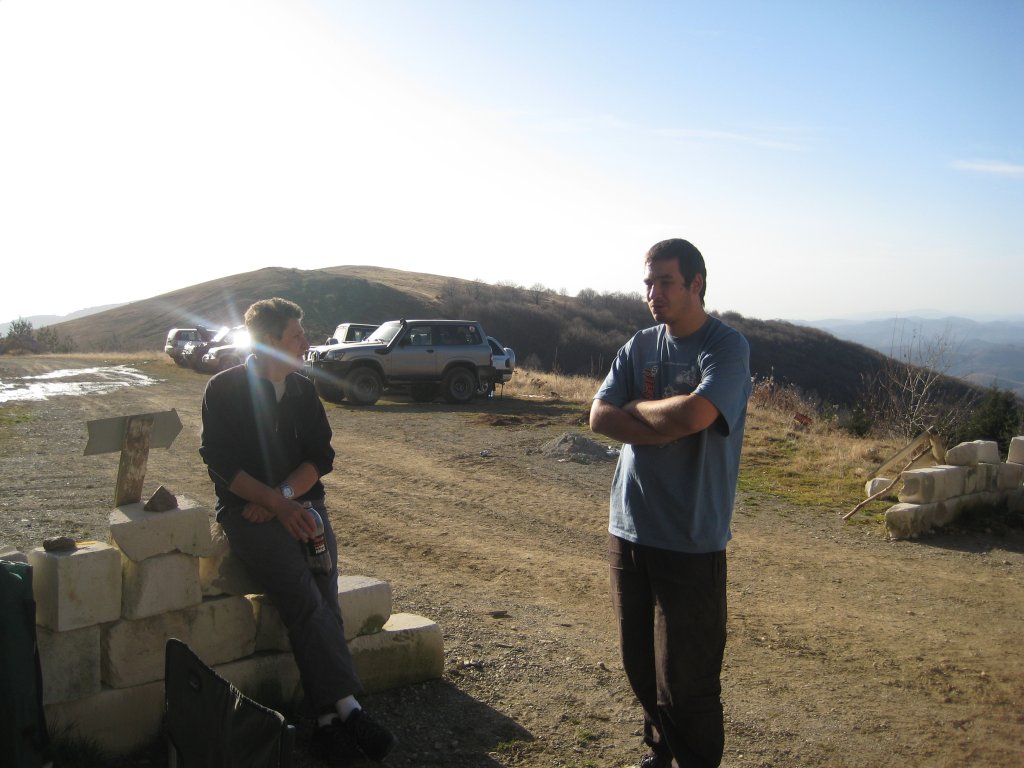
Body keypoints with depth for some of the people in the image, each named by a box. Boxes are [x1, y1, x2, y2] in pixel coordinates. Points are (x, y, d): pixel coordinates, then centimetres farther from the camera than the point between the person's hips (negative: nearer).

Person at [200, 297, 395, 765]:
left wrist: (282, 495, -10)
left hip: (301, 505, 4)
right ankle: (347, 708, -23)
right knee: (307, 600, -25)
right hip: (247, 511, -4)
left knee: (322, 603, -17)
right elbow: (221, 463, -8)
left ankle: (327, 719, -17)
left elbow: (321, 457, 8)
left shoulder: (303, 390, 13)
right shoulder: (225, 390, -1)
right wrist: (278, 506, -17)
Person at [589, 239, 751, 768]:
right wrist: (668, 428, -14)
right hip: (628, 530, 6)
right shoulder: (639, 346, 9)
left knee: (685, 678, 1)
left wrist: (637, 407, -7)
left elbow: (693, 414, -25)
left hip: (690, 541, -6)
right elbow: (600, 417, -2)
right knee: (640, 665, 18)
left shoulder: (726, 346, -8)